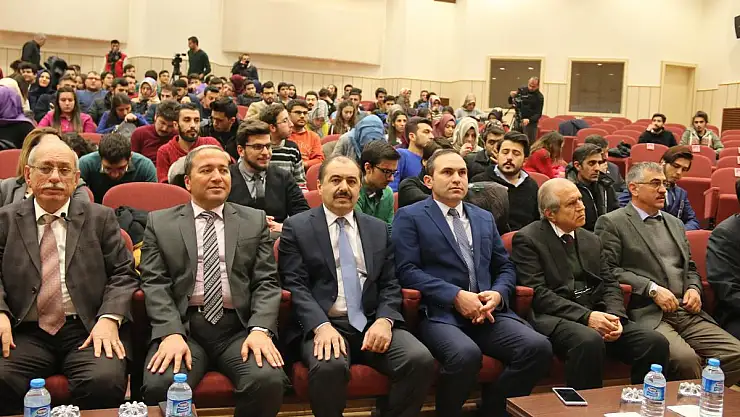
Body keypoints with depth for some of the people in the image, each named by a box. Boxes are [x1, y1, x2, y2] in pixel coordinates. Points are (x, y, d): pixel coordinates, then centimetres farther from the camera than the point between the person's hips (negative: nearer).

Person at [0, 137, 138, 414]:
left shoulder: (101, 218, 13)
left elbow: (123, 274, 7)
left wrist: (109, 318, -11)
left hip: (89, 330, -1)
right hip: (26, 333, 1)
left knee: (104, 382, -31)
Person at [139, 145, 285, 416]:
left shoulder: (255, 221, 13)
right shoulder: (160, 222, 11)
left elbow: (266, 282, 6)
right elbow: (154, 283, 2)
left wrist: (260, 329, -12)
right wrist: (171, 333, -14)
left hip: (239, 328, 1)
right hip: (181, 325, -1)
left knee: (268, 380, -27)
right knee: (160, 386, -30)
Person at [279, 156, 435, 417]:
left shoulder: (379, 229, 17)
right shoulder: (297, 227, 6)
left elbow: (390, 284, 11)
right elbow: (295, 285, -3)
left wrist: (384, 320, -10)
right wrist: (322, 326, -20)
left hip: (372, 323, 4)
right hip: (321, 324, -3)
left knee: (421, 361, -22)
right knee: (329, 367, -35)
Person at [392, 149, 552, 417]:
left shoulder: (485, 218, 24)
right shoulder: (410, 217, 6)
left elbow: (506, 268, 21)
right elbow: (407, 270, -6)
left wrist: (497, 294, -2)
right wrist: (456, 296, -15)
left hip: (487, 311, 5)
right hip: (439, 313, -5)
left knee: (539, 347, -19)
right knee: (466, 354, -35)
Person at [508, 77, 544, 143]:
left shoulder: (539, 97, -8)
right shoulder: (521, 90, 3)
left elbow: (538, 114, -11)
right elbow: (511, 102, 11)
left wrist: (529, 120, -28)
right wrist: (511, 97, -12)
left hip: (530, 123, -4)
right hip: (518, 121, 4)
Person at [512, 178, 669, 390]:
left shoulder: (591, 240, 21)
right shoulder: (527, 239, -1)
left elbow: (610, 284, 16)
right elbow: (537, 293, -10)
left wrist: (614, 316, -6)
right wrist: (586, 316, -18)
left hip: (597, 315, 6)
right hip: (554, 318, -6)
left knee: (656, 342, -15)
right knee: (589, 341, -37)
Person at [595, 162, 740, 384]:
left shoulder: (675, 223, 25)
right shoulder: (612, 223, 2)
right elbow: (608, 270, -8)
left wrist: (694, 288, 7)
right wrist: (652, 289, -14)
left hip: (688, 314, 7)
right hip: (648, 315, -7)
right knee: (685, 358, -31)